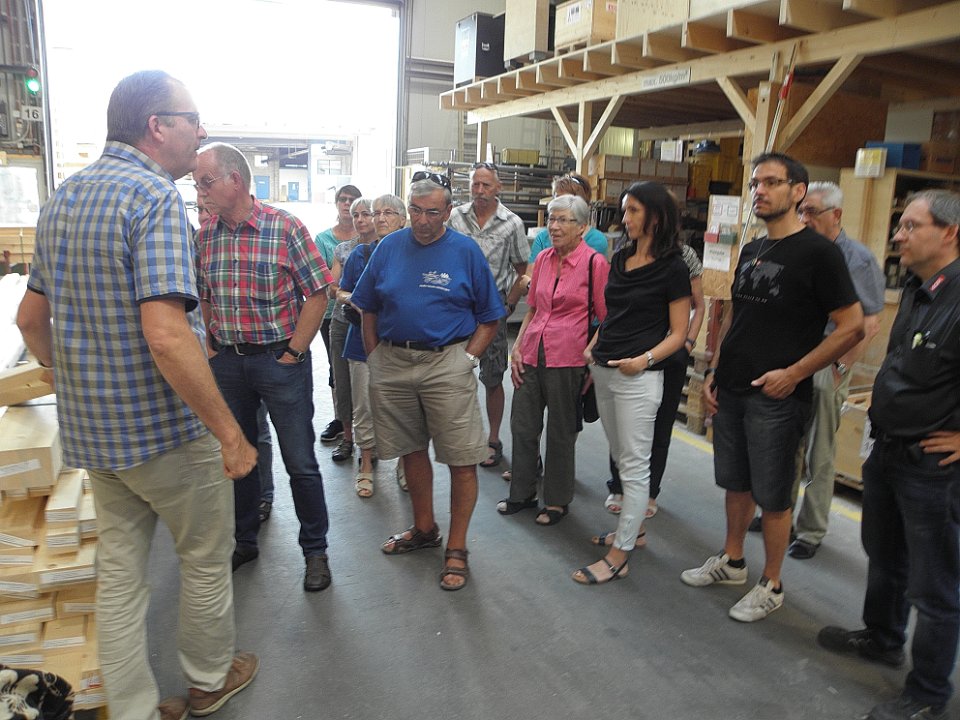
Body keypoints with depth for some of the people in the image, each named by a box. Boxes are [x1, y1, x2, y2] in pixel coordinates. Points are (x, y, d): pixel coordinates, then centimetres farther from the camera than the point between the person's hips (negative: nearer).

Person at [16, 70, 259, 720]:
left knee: (120, 569, 16)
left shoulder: (62, 199, 9)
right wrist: (230, 433, -24)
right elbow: (166, 335, -29)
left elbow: (31, 317, 16)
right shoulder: (156, 197, -19)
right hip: (167, 428, -8)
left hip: (90, 429, 8)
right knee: (207, 559, 14)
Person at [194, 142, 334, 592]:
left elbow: (317, 294, -10)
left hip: (280, 360, -5)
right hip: (227, 363, 5)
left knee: (300, 462, 3)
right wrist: (210, 348, 6)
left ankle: (315, 551, 20)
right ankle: (244, 542, 35)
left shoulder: (285, 228, -10)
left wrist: (293, 352, -11)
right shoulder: (205, 237, 5)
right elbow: (202, 298, 15)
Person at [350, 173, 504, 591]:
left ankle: (456, 548, 13)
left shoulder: (466, 252, -1)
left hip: (446, 363, -3)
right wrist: (374, 357, 5)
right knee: (411, 451, 16)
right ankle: (424, 529, 36)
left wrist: (467, 359, -8)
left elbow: (489, 318, 1)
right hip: (392, 363, 4)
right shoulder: (389, 247, 7)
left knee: (462, 458, -2)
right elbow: (368, 309, 12)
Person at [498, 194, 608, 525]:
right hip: (532, 355, 6)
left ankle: (556, 500, 26)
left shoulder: (595, 262, -8)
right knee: (522, 424, 11)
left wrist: (592, 361, -11)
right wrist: (517, 348, 9)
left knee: (560, 432, 8)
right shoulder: (543, 259, 9)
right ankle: (522, 493, 30)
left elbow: (606, 319, -6)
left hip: (567, 359, -5)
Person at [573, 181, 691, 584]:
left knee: (634, 466, 0)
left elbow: (677, 333, -7)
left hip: (638, 377, -8)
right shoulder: (620, 259, 11)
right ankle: (633, 530, 34)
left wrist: (645, 359, -21)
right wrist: (593, 348, 7)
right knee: (621, 458, 18)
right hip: (604, 370, 8)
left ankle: (619, 556, 7)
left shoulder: (671, 268, -8)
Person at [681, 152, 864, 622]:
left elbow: (853, 327, -12)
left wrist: (793, 374, -17)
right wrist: (713, 372, 9)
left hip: (777, 396, -7)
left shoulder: (818, 253, -11)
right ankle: (731, 562, 35)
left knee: (773, 497, 5)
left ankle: (770, 586, 23)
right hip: (730, 391, 7)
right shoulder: (750, 252, 11)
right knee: (736, 483, 18)